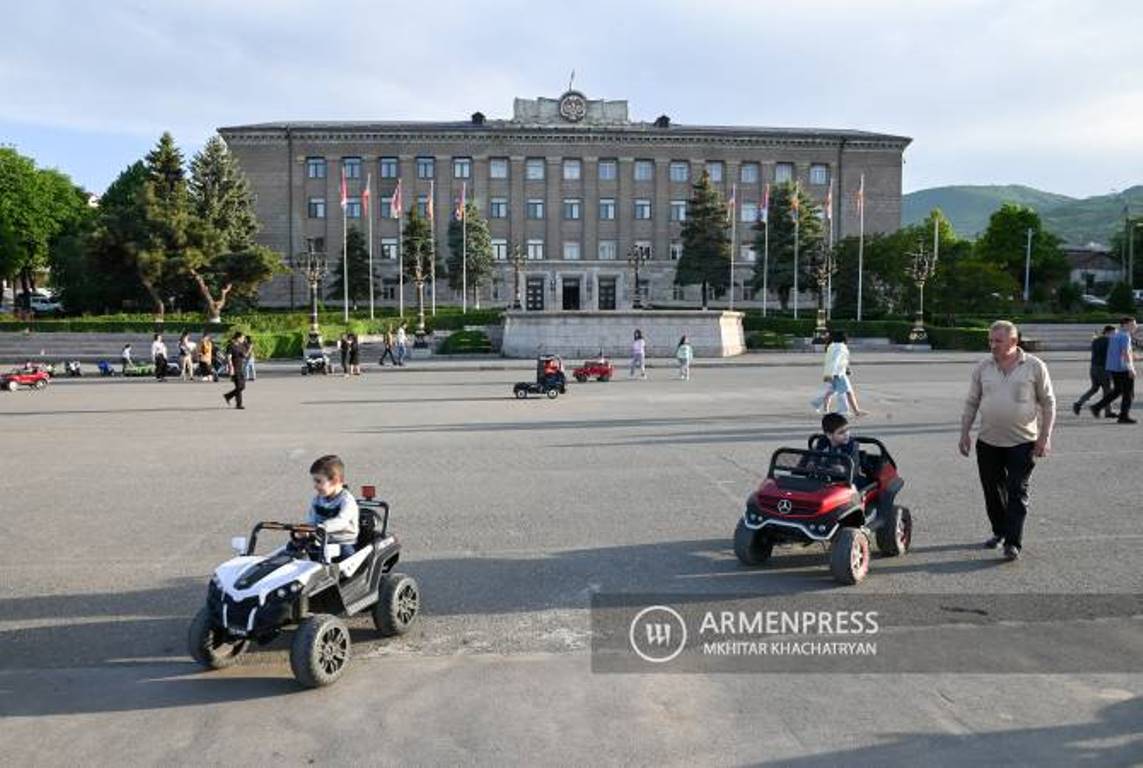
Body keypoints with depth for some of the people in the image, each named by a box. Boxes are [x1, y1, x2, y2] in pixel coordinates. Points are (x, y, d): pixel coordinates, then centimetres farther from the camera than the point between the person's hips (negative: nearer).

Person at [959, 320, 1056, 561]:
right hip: (988, 442, 4)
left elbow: (1048, 403, 0)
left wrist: (1044, 437, -5)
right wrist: (964, 433, 4)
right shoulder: (983, 367, 4)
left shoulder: (1034, 366, -3)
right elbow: (971, 403, 9)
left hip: (1023, 442, -3)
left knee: (1017, 492, -3)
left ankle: (1013, 543, 0)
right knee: (992, 491, 12)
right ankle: (999, 532, 30)